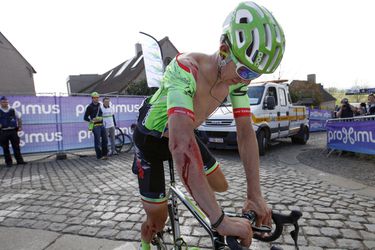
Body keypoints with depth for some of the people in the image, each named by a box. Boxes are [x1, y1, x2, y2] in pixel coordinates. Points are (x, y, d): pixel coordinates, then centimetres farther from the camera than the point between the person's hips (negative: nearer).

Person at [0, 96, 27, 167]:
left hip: (13, 131, 1)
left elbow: (19, 118, 18)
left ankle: (19, 160, 10)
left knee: (16, 147, 4)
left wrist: (20, 126, 10)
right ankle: (8, 162, 13)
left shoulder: (13, 110, 7)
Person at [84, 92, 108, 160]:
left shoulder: (100, 105, 12)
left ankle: (104, 154, 18)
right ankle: (99, 156, 6)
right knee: (97, 141, -2)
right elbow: (85, 117, -3)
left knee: (105, 140, 6)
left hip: (102, 125, 6)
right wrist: (92, 120, -16)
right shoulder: (90, 107, -4)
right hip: (95, 126, -6)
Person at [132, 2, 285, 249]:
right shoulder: (186, 69, -39)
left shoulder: (237, 78, -17)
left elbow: (246, 132, -15)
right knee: (157, 221, 3)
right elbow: (180, 144, -49)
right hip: (152, 138, -5)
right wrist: (220, 220, -48)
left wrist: (255, 194, -22)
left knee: (220, 186, 10)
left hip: (185, 135, 6)